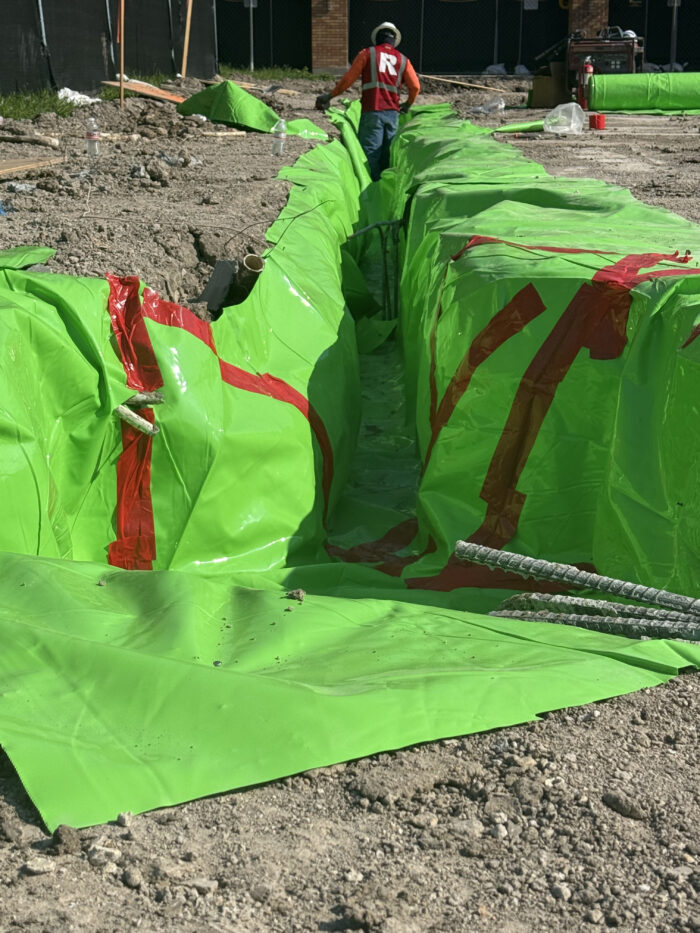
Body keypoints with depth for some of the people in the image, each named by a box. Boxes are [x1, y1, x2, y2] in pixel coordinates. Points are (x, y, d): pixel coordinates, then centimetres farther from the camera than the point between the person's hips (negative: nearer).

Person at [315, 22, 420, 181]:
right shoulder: (402, 59, 15)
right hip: (392, 113, 4)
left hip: (372, 112, -4)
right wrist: (408, 104, 29)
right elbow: (415, 86, 9)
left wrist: (329, 95, 14)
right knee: (387, 155, 8)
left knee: (370, 154, -5)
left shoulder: (367, 53, 5)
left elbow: (348, 79, 3)